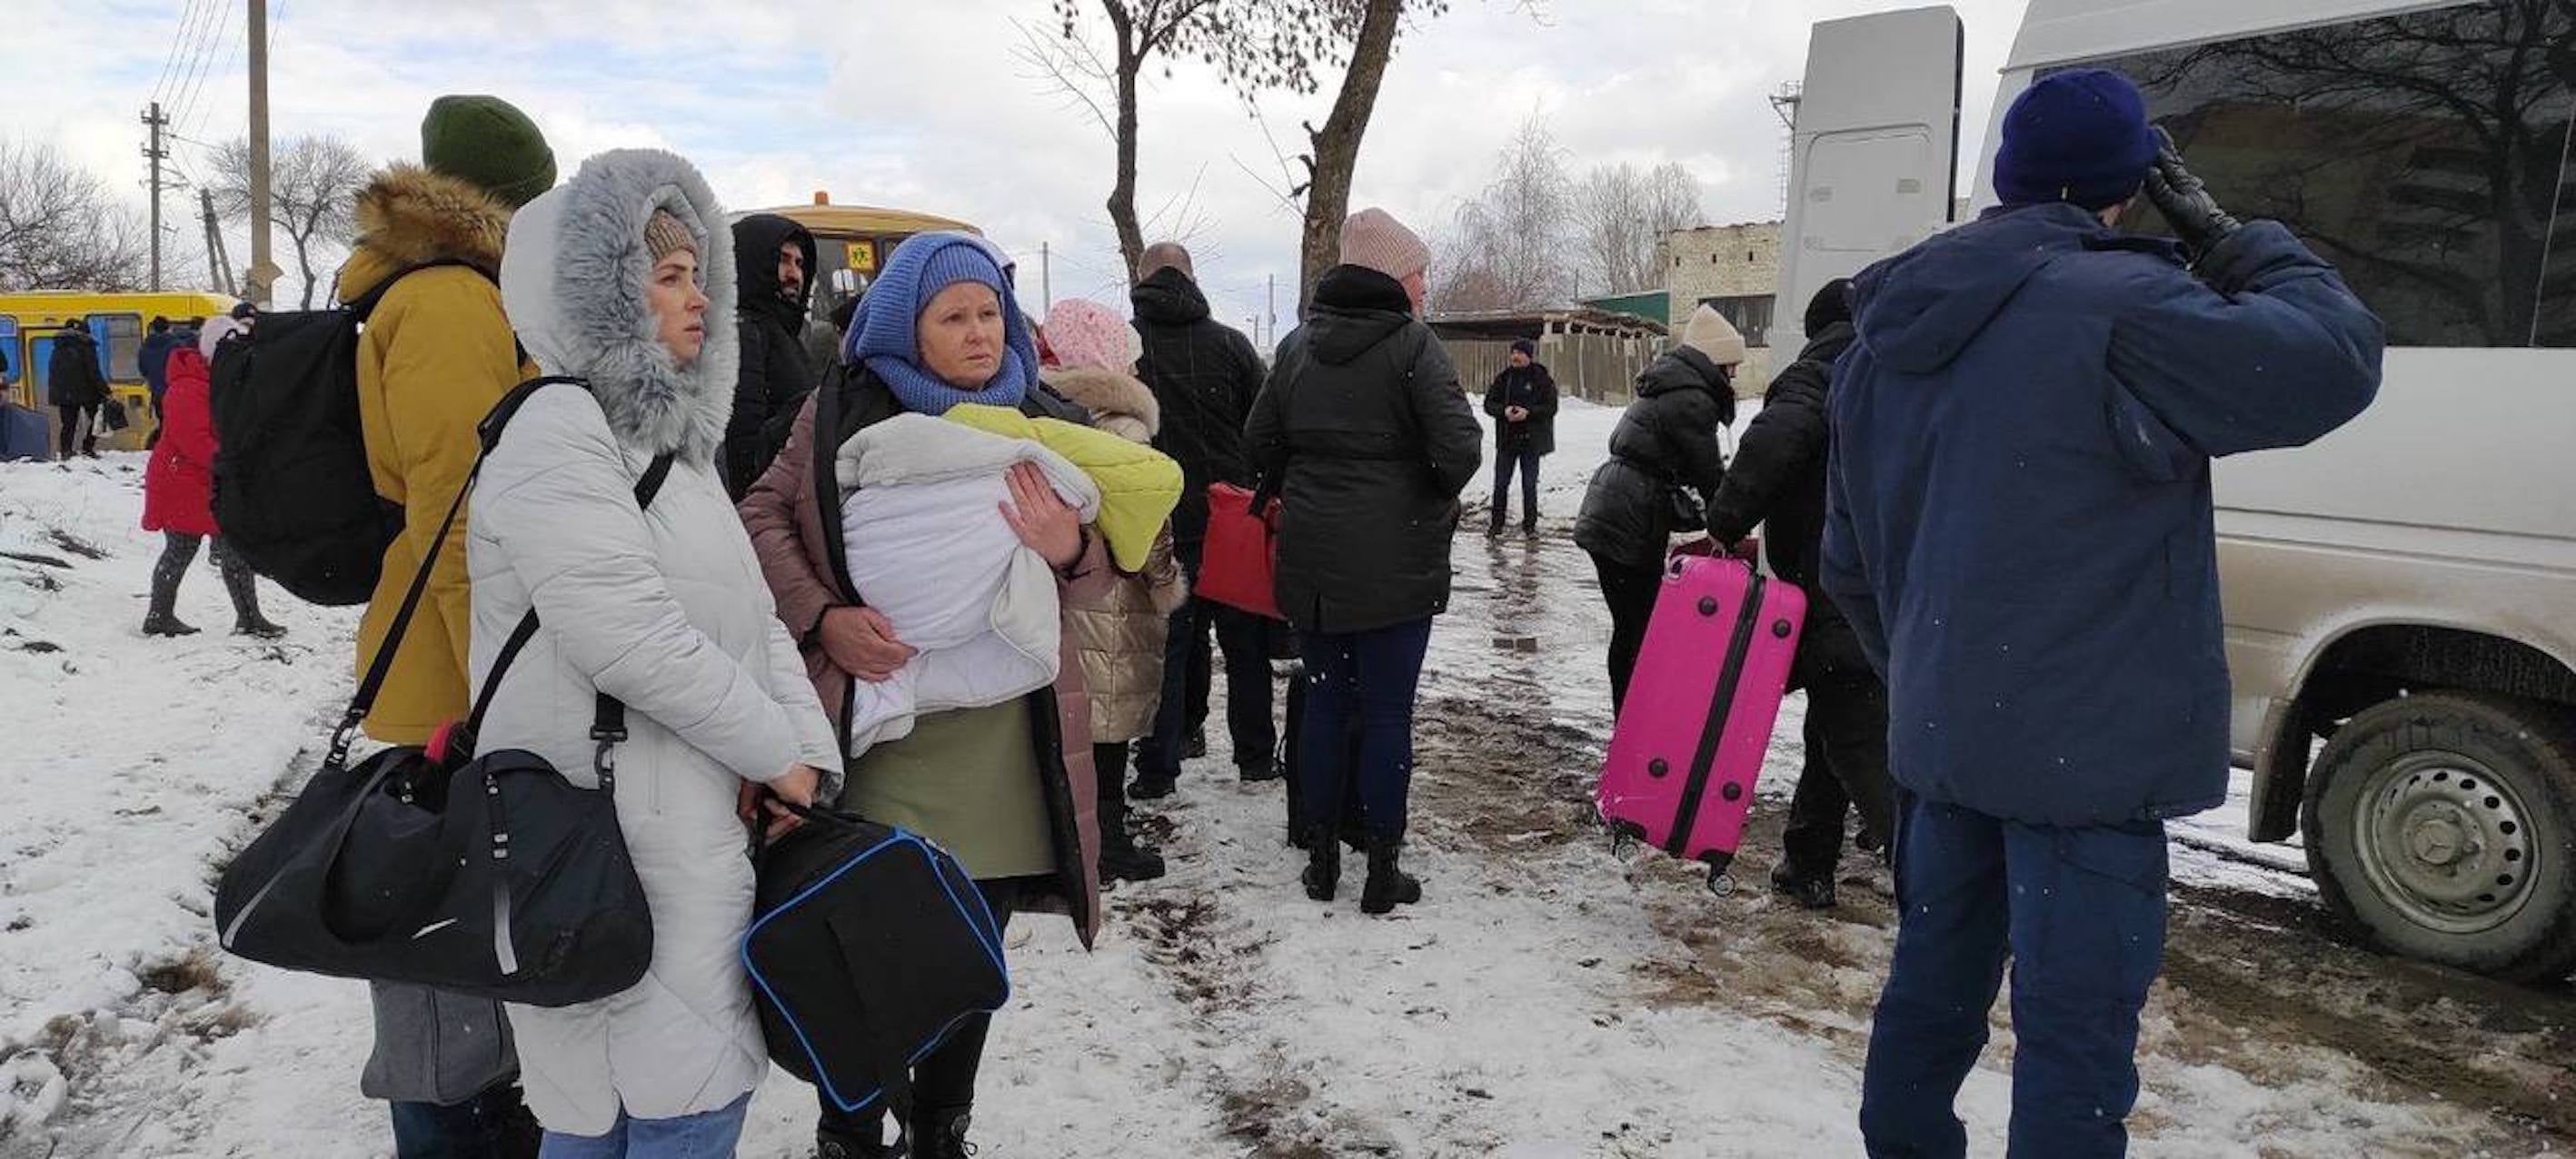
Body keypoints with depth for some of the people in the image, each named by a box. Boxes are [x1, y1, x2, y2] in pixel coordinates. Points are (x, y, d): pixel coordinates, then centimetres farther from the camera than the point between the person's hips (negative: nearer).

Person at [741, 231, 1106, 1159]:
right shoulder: (842, 412, 0)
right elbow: (763, 518, 3)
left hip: (1002, 748, 2)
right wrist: (822, 618, -13)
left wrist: (1070, 551, -18)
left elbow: (1097, 577, 6)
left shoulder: (1046, 425, 6)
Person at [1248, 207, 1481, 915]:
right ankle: (1382, 874, 11)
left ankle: (1322, 858, 22)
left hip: (1310, 559, 5)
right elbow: (1458, 447, -17)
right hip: (1395, 560, -5)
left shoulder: (1300, 343, 7)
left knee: (1325, 700, 15)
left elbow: (1261, 439, 10)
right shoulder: (1411, 344, -11)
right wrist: (1437, 497, 1)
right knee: (1388, 712, 3)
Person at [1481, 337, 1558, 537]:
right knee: (1501, 483, 4)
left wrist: (1528, 412, -19)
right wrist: (1504, 410, -16)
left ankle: (1530, 524, 15)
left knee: (1529, 484, 5)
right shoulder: (1503, 377, 4)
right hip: (1506, 438, 2)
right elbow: (1489, 403, 4)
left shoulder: (1541, 378, -3)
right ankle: (1497, 523, 14)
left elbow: (1551, 407, -5)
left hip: (1531, 440, -2)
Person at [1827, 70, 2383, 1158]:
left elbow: (1849, 561, 16)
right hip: (2083, 751, -7)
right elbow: (2334, 362, -10)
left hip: (1940, 738, 8)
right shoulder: (2116, 306, -16)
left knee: (1932, 985, 20)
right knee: (2075, 1036, 2)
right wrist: (2227, 239, 2)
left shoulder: (1887, 341, 10)